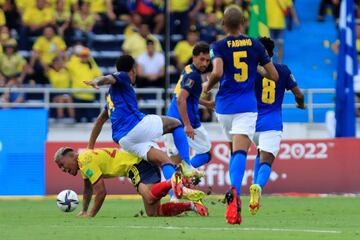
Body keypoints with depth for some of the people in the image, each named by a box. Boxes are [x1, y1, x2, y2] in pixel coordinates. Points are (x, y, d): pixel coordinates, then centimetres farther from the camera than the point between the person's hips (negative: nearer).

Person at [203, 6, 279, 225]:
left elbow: (217, 72, -21)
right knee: (240, 153, -15)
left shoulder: (219, 47, -2)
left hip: (224, 107, 1)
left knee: (235, 151, 23)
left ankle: (235, 197, 17)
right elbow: (274, 76, 7)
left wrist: (208, 86, 0)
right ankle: (234, 191, -40)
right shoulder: (255, 45, 4)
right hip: (247, 106, -1)